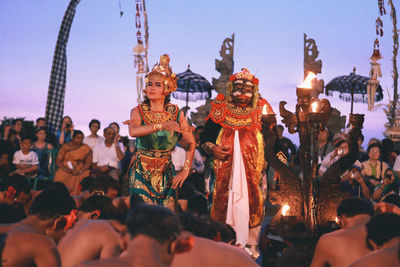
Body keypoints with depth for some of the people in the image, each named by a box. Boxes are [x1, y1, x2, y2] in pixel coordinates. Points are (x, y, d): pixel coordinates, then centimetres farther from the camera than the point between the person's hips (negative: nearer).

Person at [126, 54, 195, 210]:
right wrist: (162, 125, -35)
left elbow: (191, 143, 7)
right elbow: (133, 131, -25)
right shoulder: (138, 111, -3)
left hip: (166, 174, 2)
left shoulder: (176, 113, 1)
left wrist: (186, 170, -2)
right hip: (142, 173, -1)